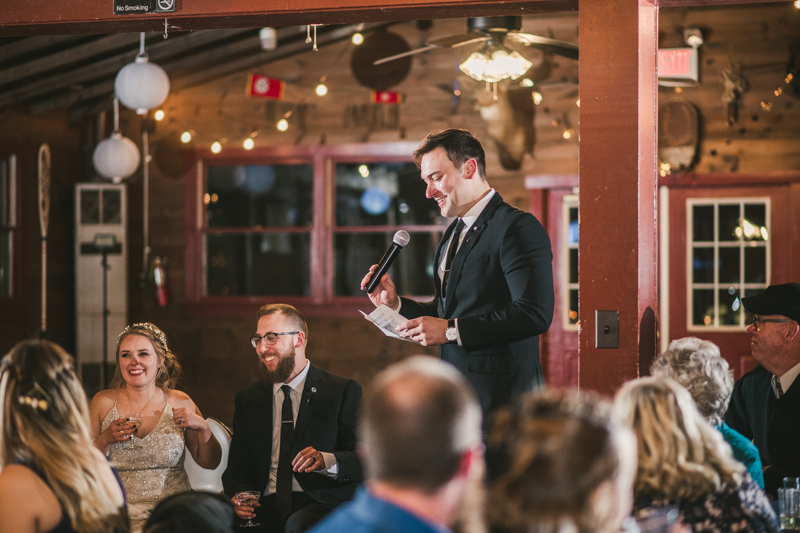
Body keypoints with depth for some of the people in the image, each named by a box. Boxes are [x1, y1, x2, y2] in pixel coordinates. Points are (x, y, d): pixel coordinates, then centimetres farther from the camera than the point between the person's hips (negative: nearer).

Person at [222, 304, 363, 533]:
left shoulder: (344, 391, 5)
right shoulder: (248, 400, 19)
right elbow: (237, 468, 18)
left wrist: (328, 461, -23)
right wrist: (238, 495, -5)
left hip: (322, 505, -4)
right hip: (265, 509, 4)